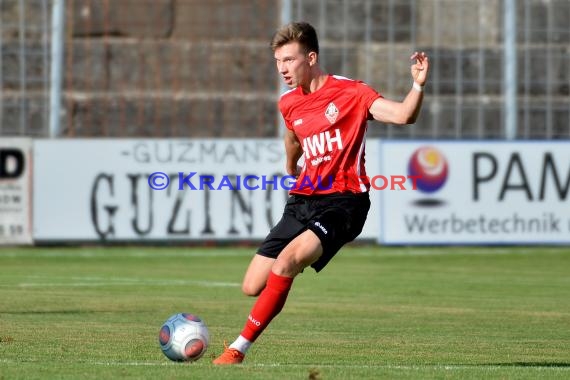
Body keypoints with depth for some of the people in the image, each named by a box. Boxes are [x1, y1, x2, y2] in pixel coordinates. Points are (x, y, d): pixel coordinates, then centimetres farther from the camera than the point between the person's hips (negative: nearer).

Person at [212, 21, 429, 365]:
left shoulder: (351, 93, -7)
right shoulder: (289, 104, 11)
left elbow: (403, 115, -20)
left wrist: (418, 85, -37)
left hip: (343, 201, -7)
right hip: (303, 200, 7)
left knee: (287, 260, -29)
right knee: (253, 286, -3)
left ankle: (239, 349, -24)